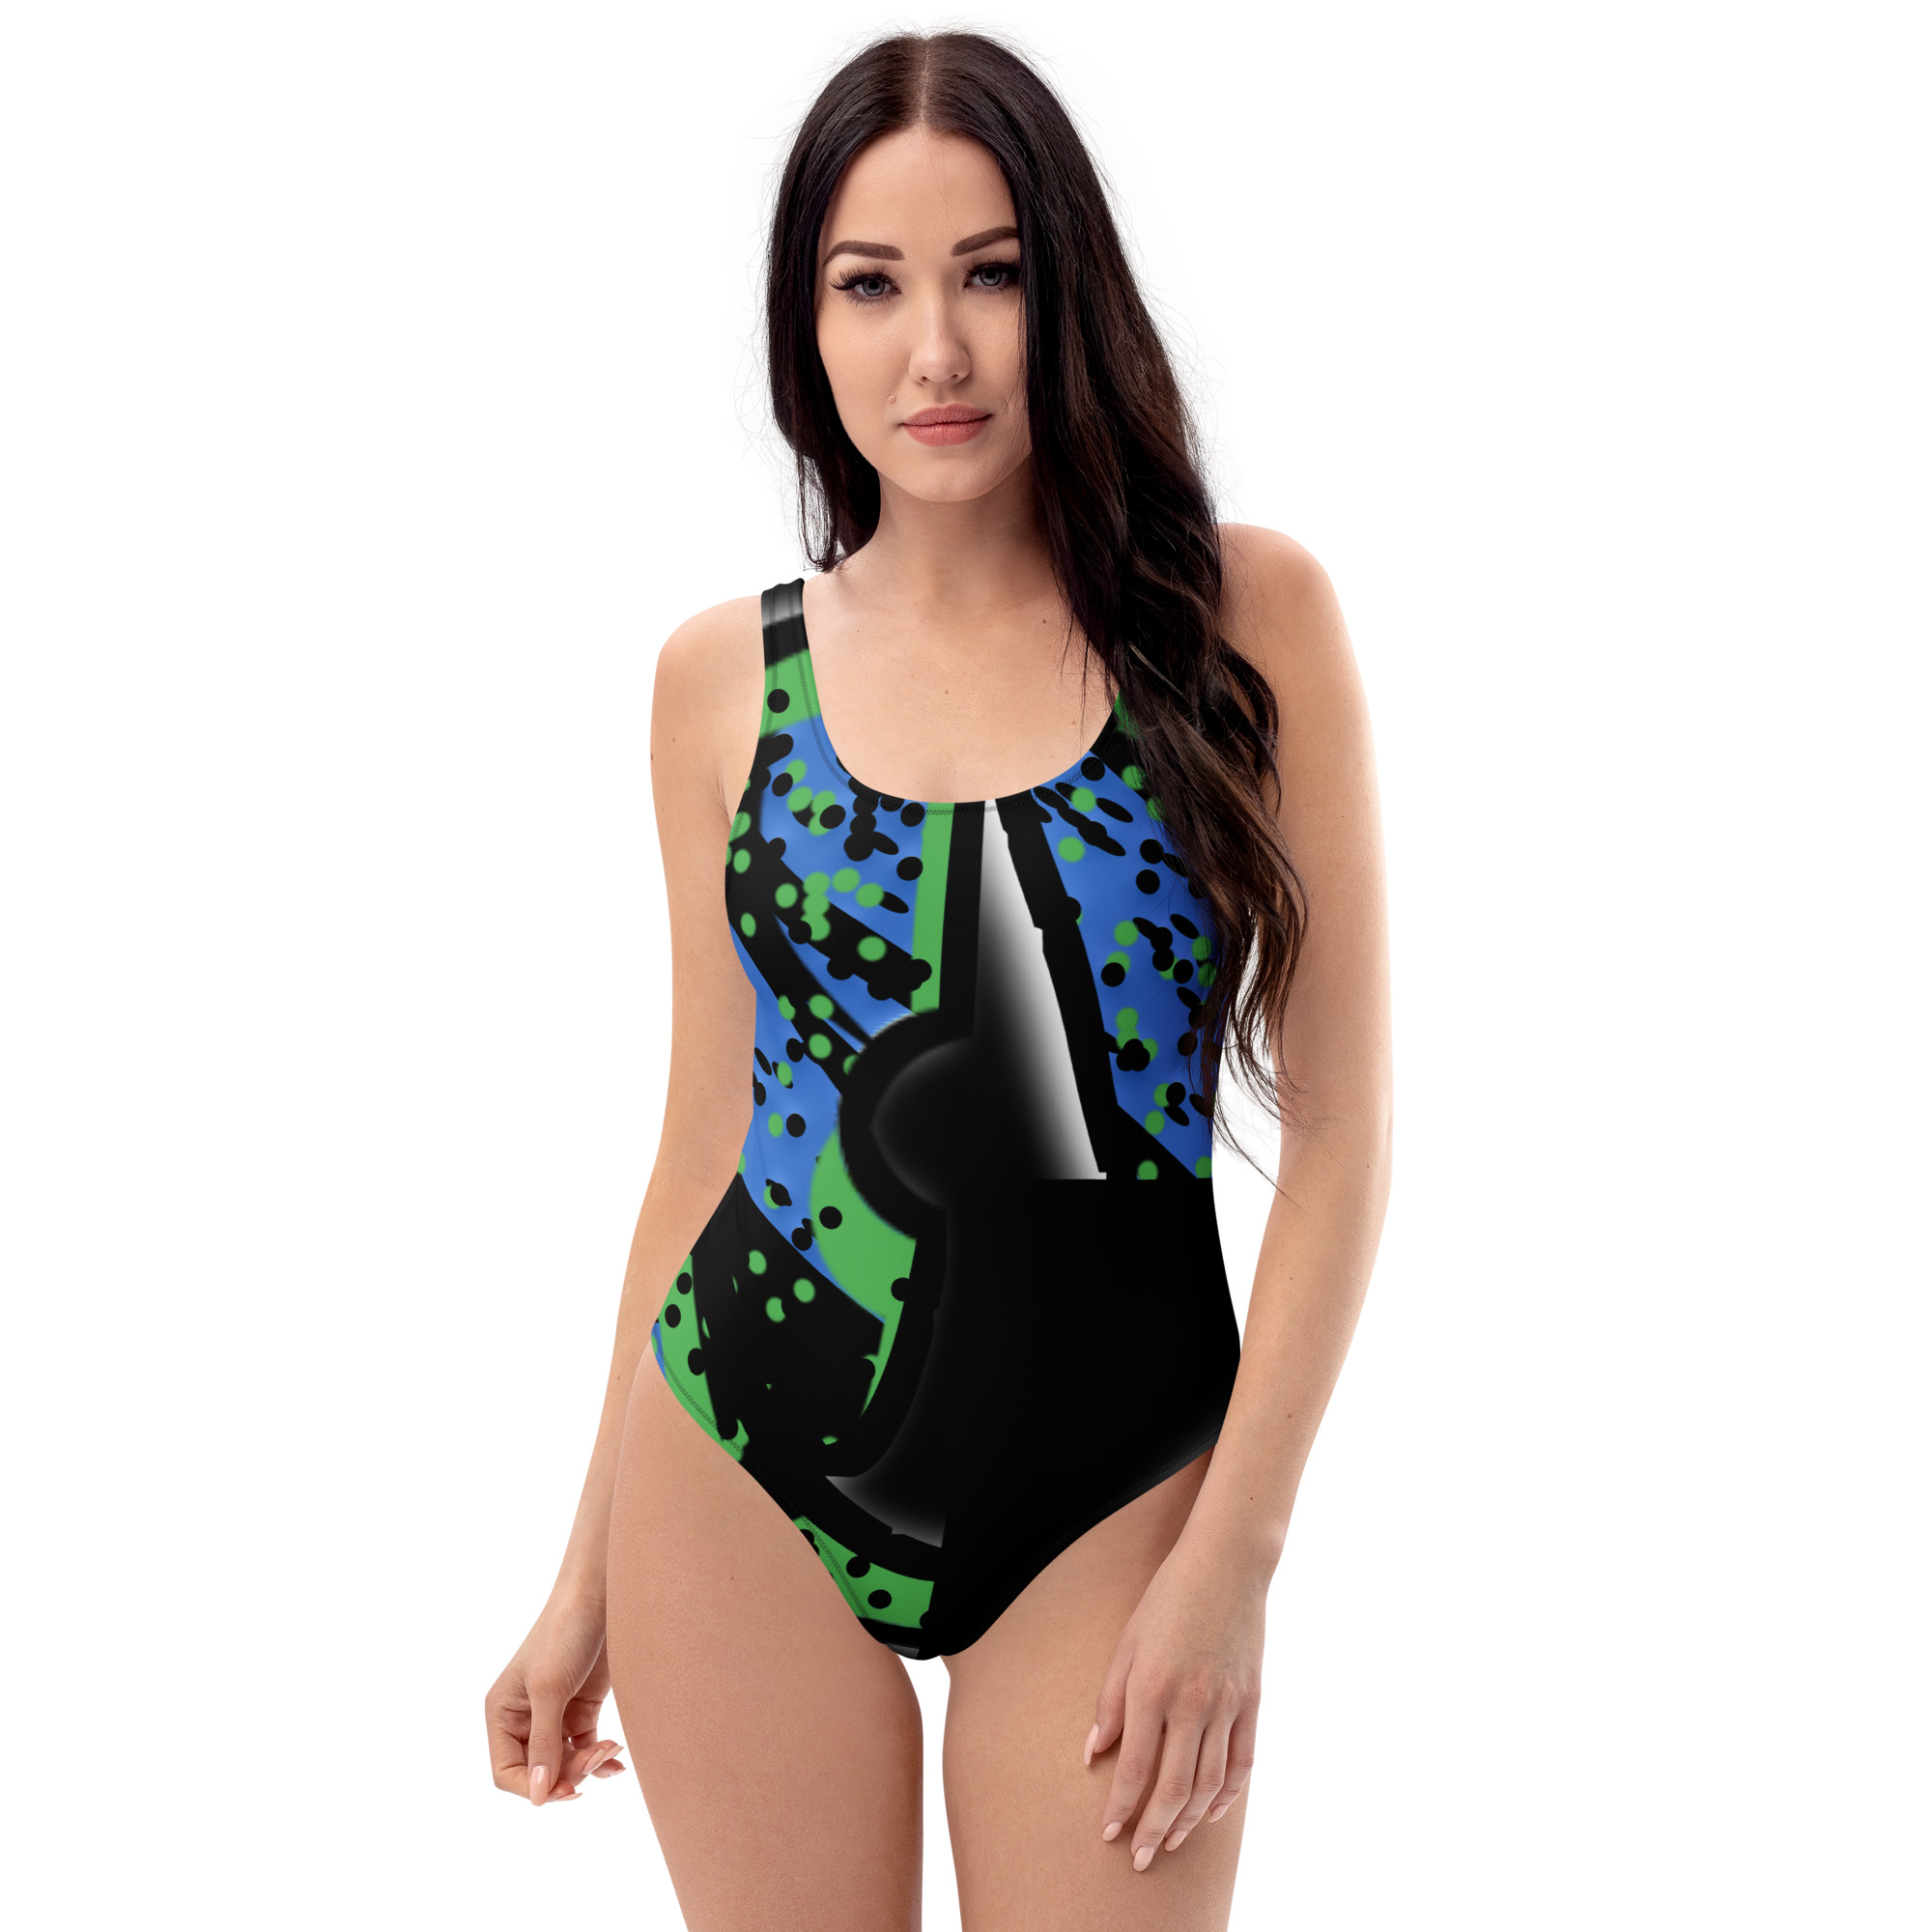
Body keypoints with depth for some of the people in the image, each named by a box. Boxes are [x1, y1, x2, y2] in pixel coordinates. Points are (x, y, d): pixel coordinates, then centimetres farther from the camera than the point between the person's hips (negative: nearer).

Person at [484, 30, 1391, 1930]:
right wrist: (586, 1581, 12)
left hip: (1114, 1502, -1)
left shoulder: (1244, 614, -4)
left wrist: (1230, 1556, -10)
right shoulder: (726, 678, 3)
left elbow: (1338, 1127, -4)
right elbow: (703, 1146, 9)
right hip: (746, 1476, 2)